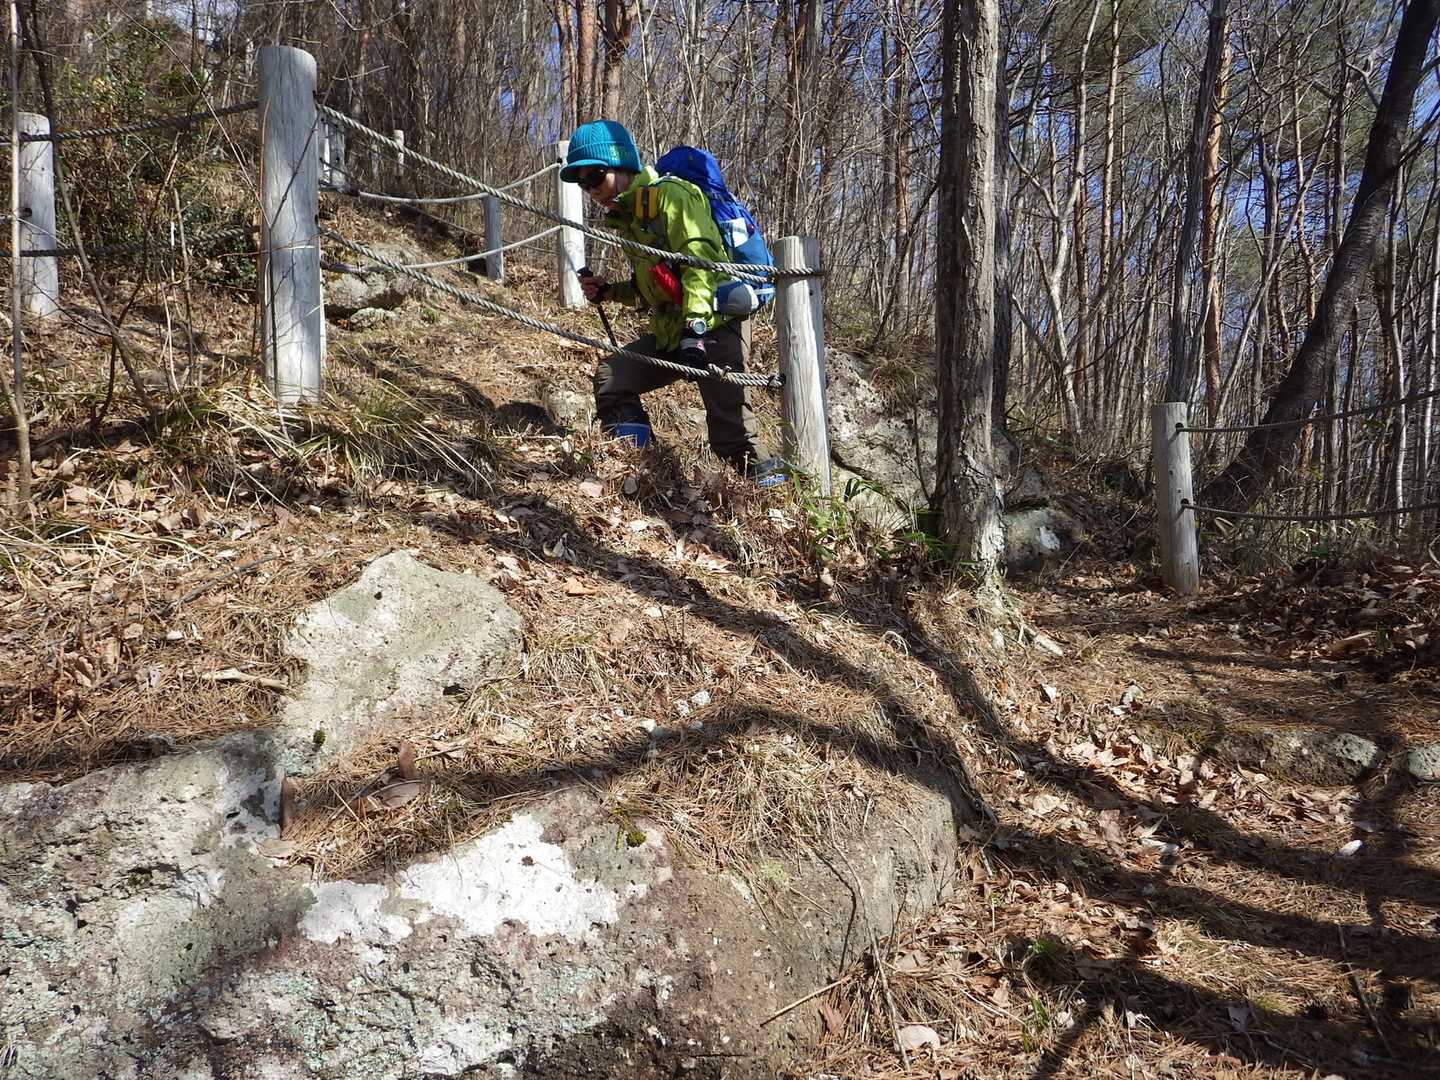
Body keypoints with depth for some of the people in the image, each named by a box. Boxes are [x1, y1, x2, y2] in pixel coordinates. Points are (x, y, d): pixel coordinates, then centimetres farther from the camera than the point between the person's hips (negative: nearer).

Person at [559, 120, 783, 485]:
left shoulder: (670, 195, -9)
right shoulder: (625, 217, 19)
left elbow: (700, 261, -21)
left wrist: (696, 326, -30)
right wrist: (608, 292, 11)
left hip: (715, 323, -9)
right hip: (670, 332, 9)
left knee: (729, 427, -22)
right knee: (610, 378, 1)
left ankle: (763, 478, -10)